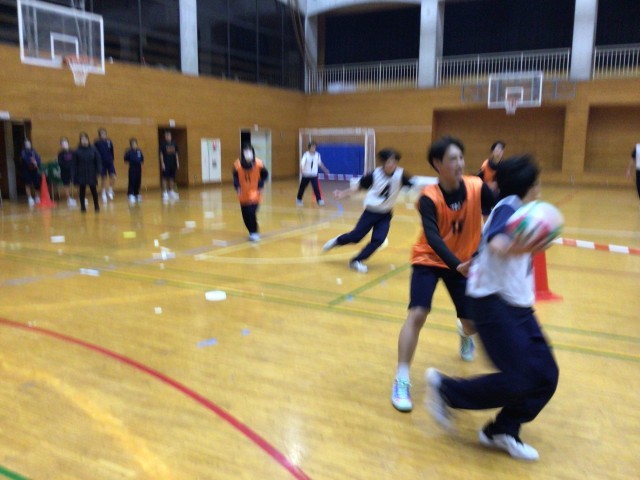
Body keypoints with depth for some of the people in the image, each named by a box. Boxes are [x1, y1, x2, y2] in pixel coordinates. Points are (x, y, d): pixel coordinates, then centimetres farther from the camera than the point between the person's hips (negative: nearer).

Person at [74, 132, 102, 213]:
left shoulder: (93, 150, 0)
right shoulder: (77, 151, -2)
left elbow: (98, 161, 2)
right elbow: (75, 165, 0)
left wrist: (98, 171, -10)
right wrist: (75, 176, -4)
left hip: (92, 175, 0)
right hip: (81, 175, 0)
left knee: (94, 190, 6)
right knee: (82, 191, 5)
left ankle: (96, 206, 19)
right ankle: (83, 207, 15)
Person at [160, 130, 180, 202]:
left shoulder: (174, 144, 8)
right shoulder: (163, 144, -4)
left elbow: (176, 154, 12)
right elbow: (161, 154, -5)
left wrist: (177, 163, 8)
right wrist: (162, 163, -12)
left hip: (173, 163, 5)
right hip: (166, 164, -4)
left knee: (172, 178, 10)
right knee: (165, 178, -4)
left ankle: (171, 191, 20)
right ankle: (165, 193, -1)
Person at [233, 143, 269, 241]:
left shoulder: (258, 163, -13)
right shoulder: (238, 164, -13)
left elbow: (265, 175, 1)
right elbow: (235, 177, 0)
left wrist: (260, 185, -9)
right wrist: (237, 187, -14)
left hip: (254, 194, -2)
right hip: (243, 195, 2)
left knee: (251, 213, -16)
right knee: (245, 215, 7)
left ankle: (254, 233, -2)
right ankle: (252, 232, 29)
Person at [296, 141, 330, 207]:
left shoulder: (317, 155, -3)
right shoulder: (306, 154, -15)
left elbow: (320, 163, 14)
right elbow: (302, 163, -29)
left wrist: (325, 170, 20)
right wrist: (301, 169, -48)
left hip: (314, 175, 2)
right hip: (306, 175, -2)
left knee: (316, 188, -12)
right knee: (302, 187, 11)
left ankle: (319, 200, -5)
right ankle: (299, 200, 30)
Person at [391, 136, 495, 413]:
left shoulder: (478, 188, -17)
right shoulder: (429, 198, -24)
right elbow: (432, 237, -36)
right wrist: (457, 265, -51)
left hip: (464, 261, 3)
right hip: (429, 259, -3)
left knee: (473, 323, 5)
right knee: (417, 314, -20)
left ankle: (464, 333, 46)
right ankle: (401, 381, -8)